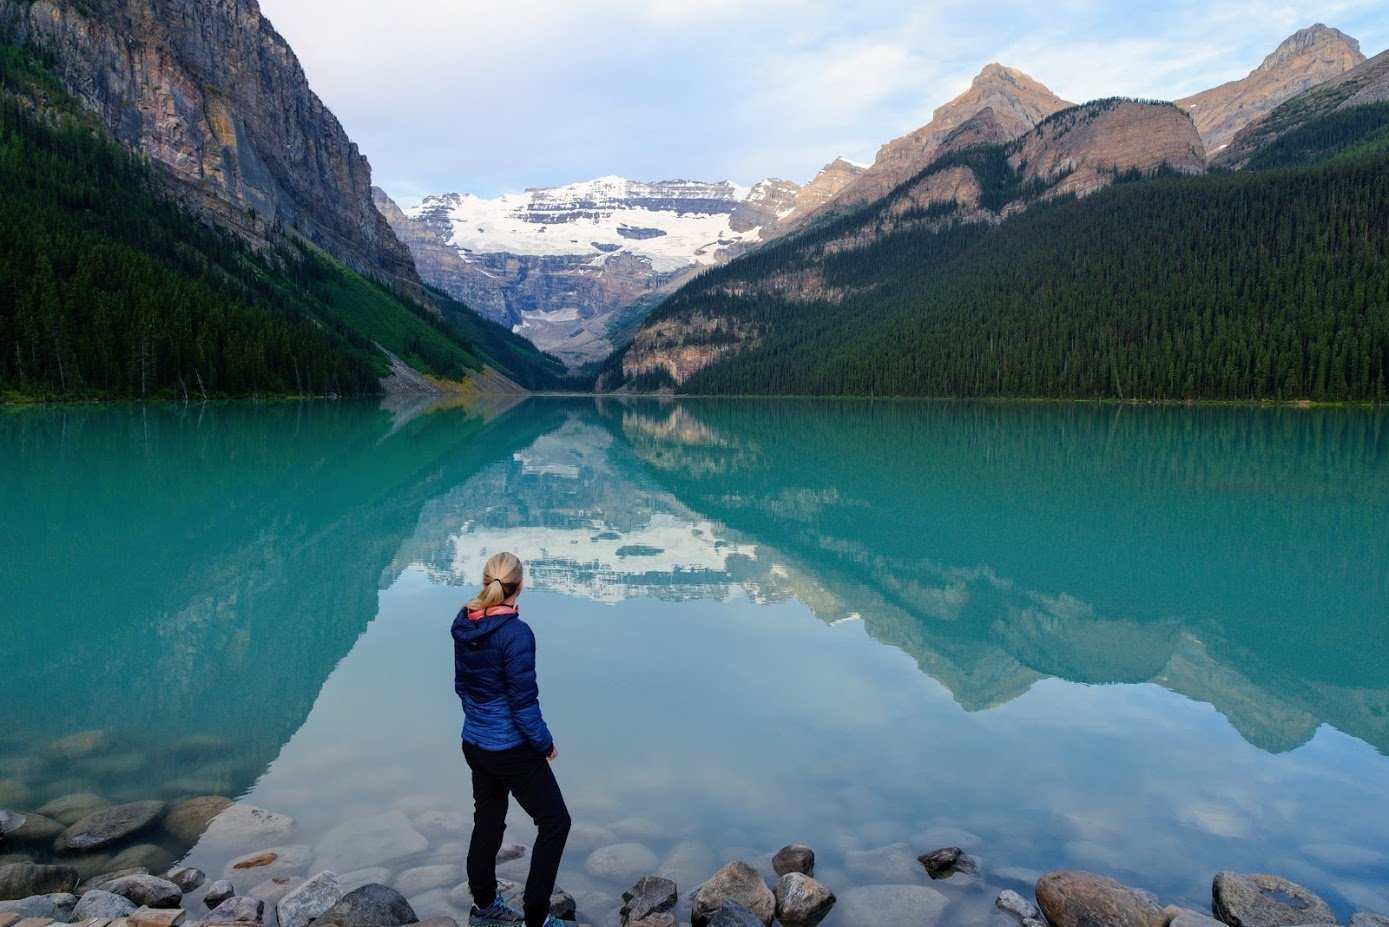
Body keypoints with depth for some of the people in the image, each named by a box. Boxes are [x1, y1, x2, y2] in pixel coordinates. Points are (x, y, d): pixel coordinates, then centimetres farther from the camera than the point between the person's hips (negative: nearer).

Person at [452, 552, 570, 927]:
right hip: (512, 750, -8)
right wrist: (545, 743, -8)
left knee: (487, 821, 23)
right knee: (555, 822, 8)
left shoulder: (463, 626, -2)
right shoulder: (515, 632, -25)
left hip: (474, 744, 8)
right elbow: (523, 700, -22)